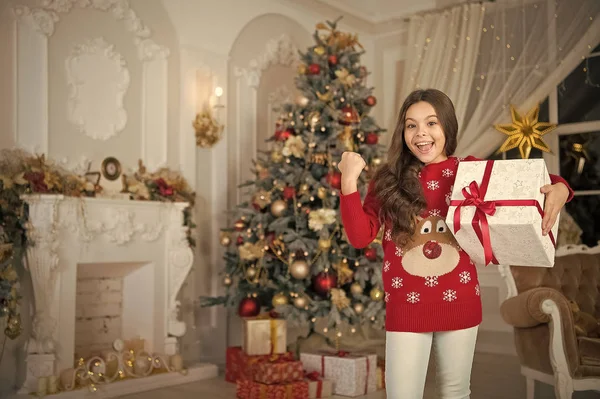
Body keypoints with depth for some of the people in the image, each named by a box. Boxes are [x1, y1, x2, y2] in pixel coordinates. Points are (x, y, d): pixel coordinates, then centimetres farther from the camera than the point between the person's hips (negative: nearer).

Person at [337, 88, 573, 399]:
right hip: (405, 308, -1)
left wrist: (558, 188, -21)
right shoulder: (388, 180, -3)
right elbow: (360, 237, -8)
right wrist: (349, 182, -18)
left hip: (459, 304, 2)